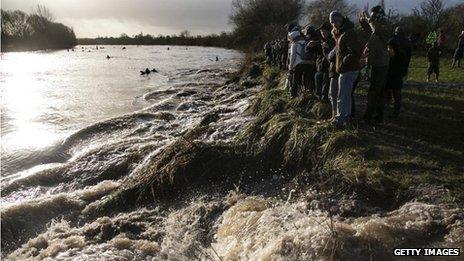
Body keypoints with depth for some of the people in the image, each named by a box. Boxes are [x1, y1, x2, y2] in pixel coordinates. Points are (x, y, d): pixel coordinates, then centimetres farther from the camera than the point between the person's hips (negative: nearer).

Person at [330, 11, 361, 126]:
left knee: (342, 97, -4)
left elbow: (356, 52, -25)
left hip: (348, 70, -10)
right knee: (346, 94, 19)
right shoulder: (339, 32, 12)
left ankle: (340, 119, 6)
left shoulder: (348, 33, -19)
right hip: (347, 69, 10)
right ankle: (346, 116, 32)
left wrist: (343, 62, -17)